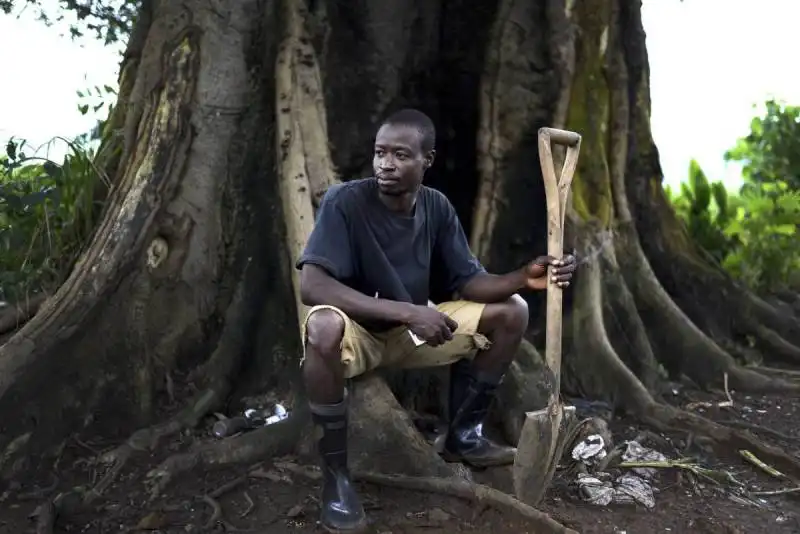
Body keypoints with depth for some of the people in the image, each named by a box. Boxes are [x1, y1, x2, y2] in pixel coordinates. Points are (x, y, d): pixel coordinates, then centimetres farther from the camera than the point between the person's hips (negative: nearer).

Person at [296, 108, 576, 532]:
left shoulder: (437, 208, -5)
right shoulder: (345, 202, -22)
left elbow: (470, 282, -4)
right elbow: (312, 285, -33)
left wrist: (523, 277, -25)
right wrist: (406, 311, -39)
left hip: (414, 330, 6)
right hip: (358, 331, -5)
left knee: (511, 311, -6)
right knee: (324, 327, -41)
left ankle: (463, 435, 10)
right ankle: (335, 471, -20)